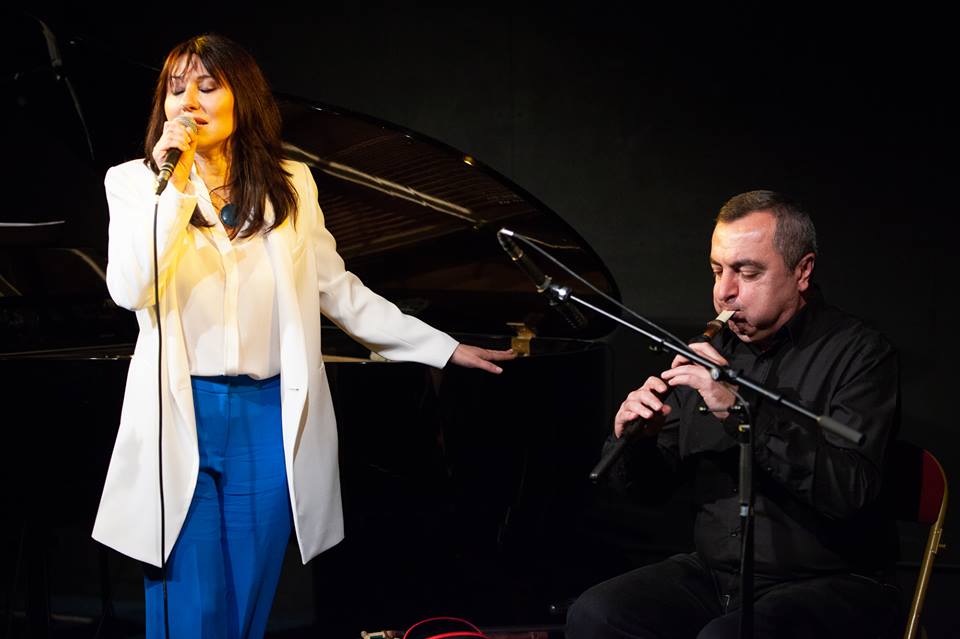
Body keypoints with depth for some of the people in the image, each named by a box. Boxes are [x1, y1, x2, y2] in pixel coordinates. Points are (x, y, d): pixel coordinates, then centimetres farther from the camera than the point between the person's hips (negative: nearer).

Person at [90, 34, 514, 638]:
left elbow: (338, 290, 13)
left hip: (271, 421, 2)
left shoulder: (289, 185, 7)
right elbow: (130, 289, -14)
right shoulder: (136, 182, 2)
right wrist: (174, 186, -20)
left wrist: (444, 347, 13)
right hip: (183, 417, -1)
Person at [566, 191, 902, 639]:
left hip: (828, 583, -6)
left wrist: (739, 409, -28)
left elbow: (849, 490, -24)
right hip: (714, 573, 6)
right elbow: (644, 484, 13)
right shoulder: (712, 351, 11)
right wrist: (633, 438, -10)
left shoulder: (858, 353, -8)